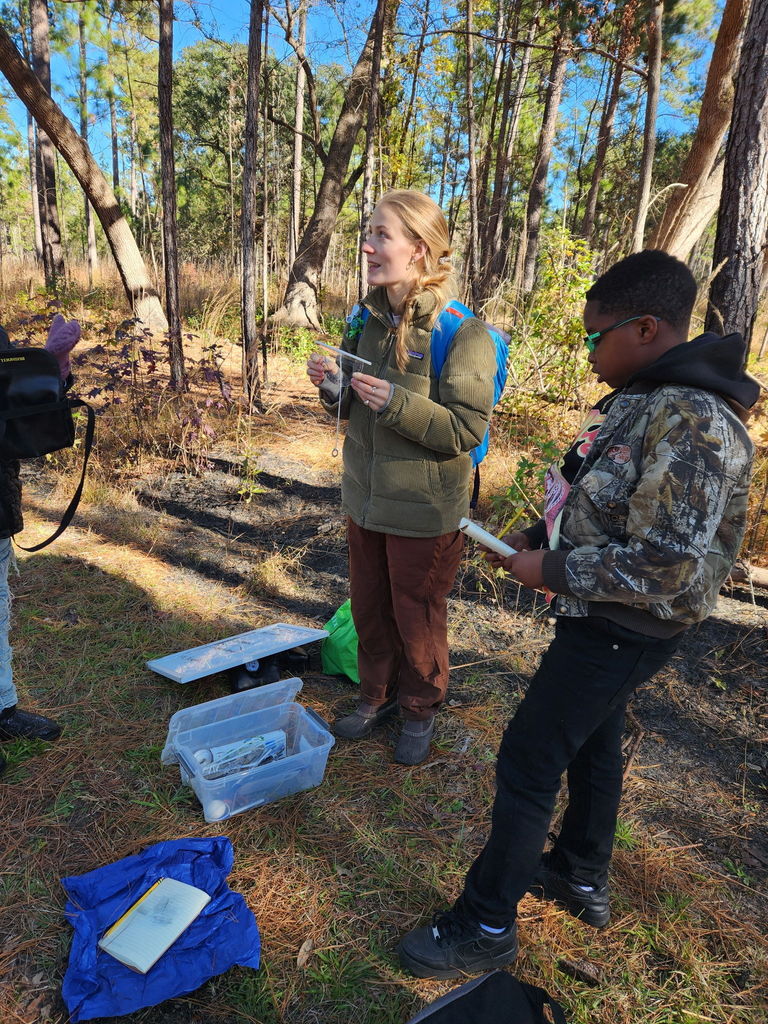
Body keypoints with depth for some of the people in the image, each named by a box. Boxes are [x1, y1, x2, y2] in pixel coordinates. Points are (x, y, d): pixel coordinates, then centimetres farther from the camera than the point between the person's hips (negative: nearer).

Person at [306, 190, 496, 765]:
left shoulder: (461, 331, -18)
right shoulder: (368, 318, 3)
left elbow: (466, 430, -20)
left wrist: (396, 402, -31)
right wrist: (335, 387, -8)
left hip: (425, 510, -6)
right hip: (366, 498, 6)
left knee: (418, 617, 13)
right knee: (369, 608, 20)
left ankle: (420, 711, 38)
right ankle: (378, 695, 45)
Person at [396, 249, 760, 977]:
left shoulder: (690, 423, -26)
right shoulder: (639, 400, 5)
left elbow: (666, 566, -29)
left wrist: (552, 572, -20)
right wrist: (537, 538, 3)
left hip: (622, 633, -10)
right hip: (601, 620, 10)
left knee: (527, 761, 0)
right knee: (591, 741, 23)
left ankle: (485, 927, 20)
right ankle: (582, 878, 46)